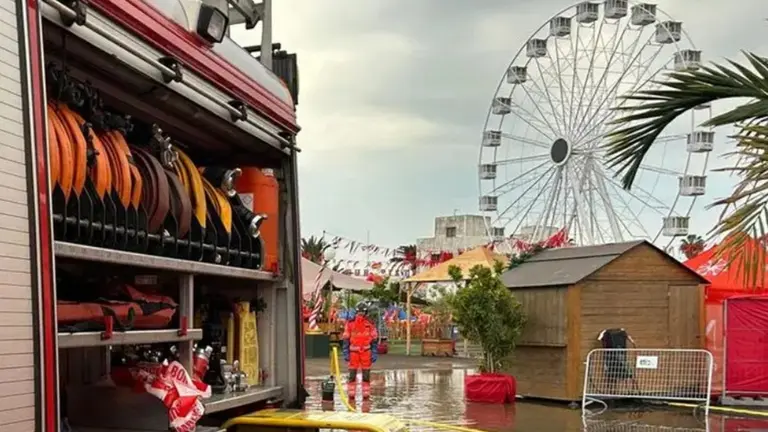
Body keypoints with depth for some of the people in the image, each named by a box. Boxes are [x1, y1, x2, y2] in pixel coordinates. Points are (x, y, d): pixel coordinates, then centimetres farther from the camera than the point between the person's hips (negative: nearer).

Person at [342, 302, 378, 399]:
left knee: (366, 375, 4)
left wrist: (374, 354, -1)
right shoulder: (350, 323, -2)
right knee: (352, 374, 1)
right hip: (353, 352, 0)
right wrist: (345, 353, -3)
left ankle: (366, 394, 11)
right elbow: (345, 339, 1)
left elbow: (374, 340, 3)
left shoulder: (370, 324, -1)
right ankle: (351, 394, 9)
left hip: (366, 353, 0)